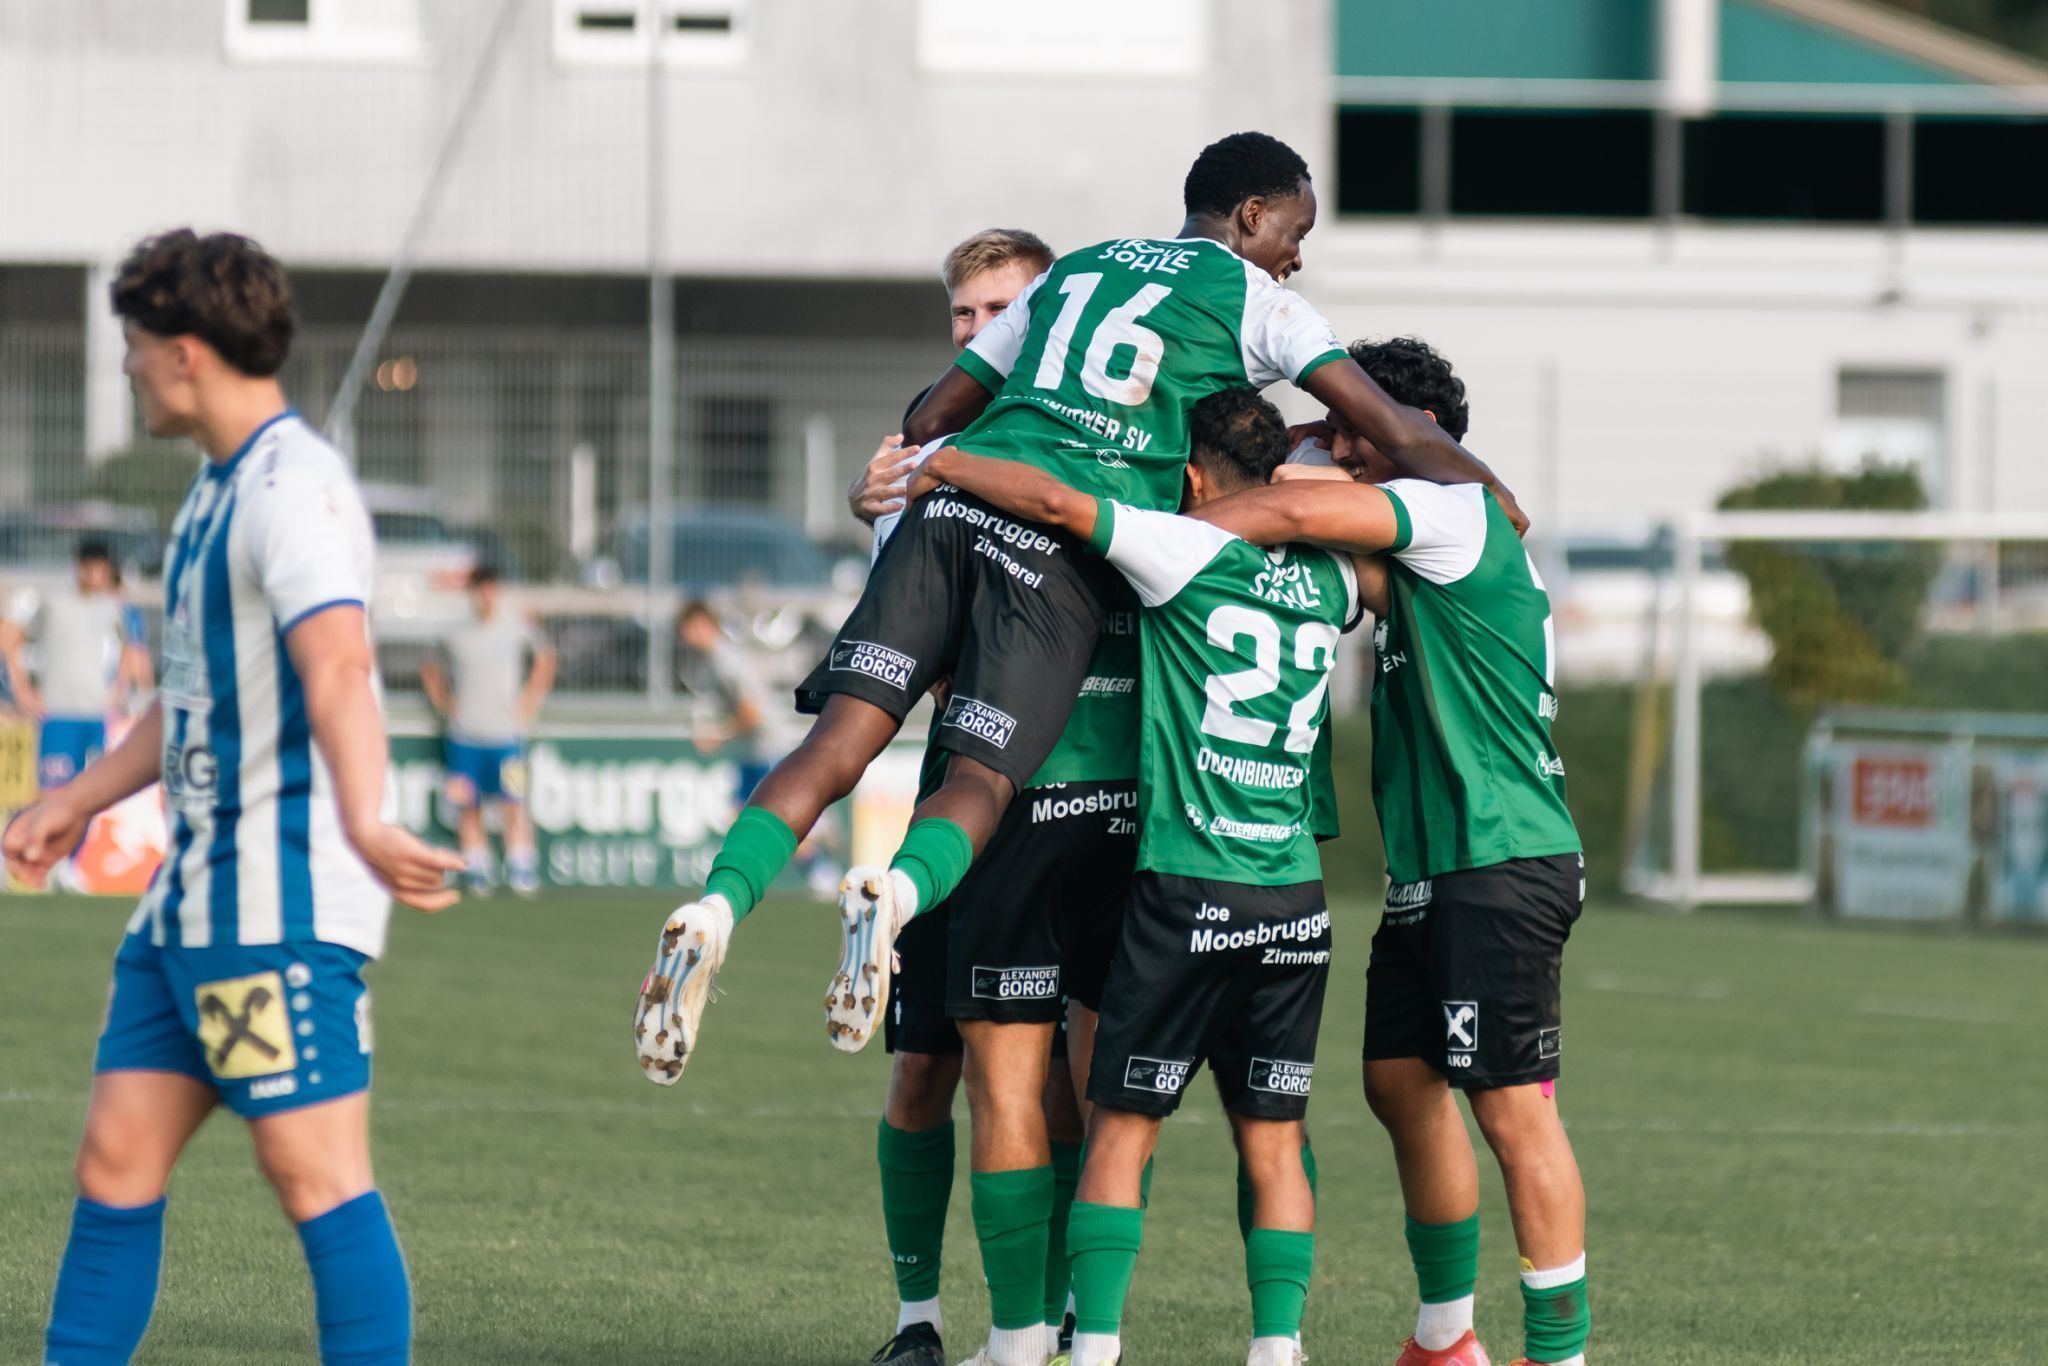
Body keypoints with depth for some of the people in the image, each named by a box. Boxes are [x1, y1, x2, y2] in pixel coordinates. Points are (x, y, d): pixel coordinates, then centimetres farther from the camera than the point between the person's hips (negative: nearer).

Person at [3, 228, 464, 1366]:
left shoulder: (292, 487, -15)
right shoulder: (218, 490, 18)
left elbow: (336, 666, -32)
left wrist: (364, 822, -46)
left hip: (283, 906, -10)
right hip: (196, 894, 10)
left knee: (315, 1173, -10)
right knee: (117, 1157, 9)